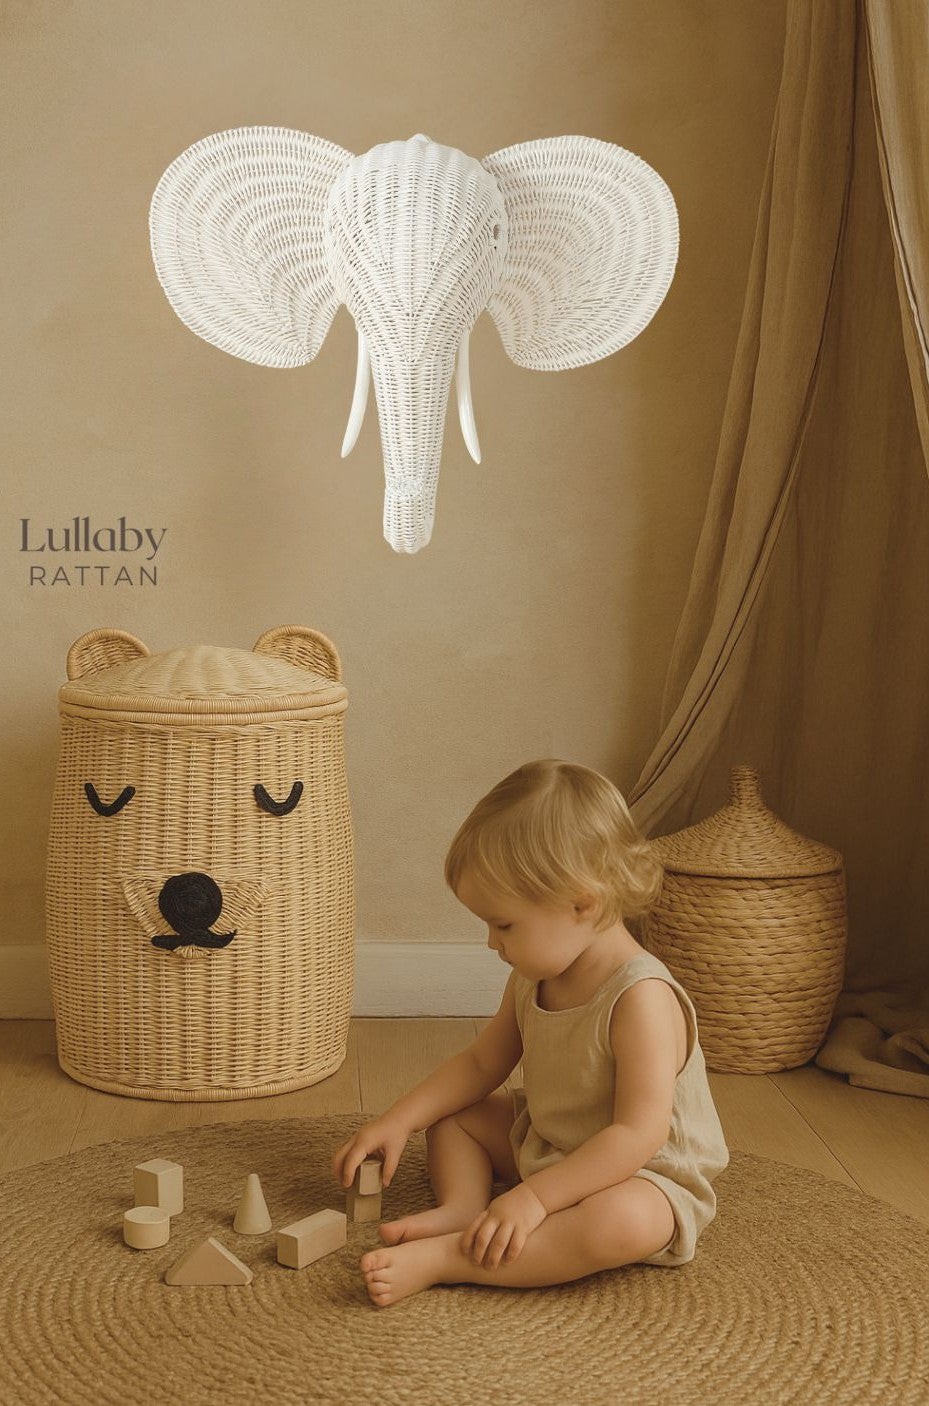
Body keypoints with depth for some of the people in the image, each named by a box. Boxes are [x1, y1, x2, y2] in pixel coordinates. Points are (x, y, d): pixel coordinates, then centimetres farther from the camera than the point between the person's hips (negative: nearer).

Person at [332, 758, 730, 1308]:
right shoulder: (534, 978, -2)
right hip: (544, 1146, 9)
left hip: (645, 1178, -9)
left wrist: (535, 1196, -38)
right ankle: (460, 1208, -15)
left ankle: (440, 1260, -38)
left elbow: (639, 1133, -34)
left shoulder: (642, 998, -29)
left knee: (619, 1223, -40)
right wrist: (398, 1122, -1)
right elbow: (481, 1063, 10)